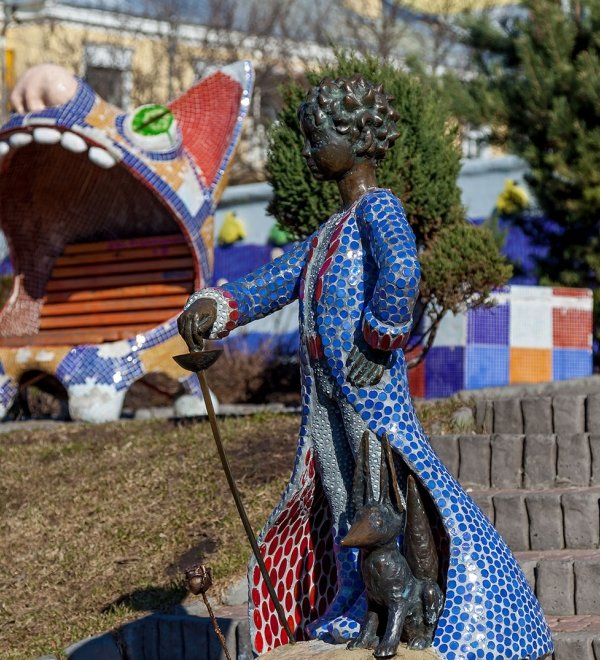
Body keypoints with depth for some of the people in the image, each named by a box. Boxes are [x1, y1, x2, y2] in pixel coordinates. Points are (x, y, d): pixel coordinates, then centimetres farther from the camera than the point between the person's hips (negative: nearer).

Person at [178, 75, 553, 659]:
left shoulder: (378, 207, -9)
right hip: (327, 403, 9)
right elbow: (273, 283, 18)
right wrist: (214, 307, 1)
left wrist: (376, 344, -20)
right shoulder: (329, 232, 20)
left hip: (369, 394, -9)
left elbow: (401, 271, -29)